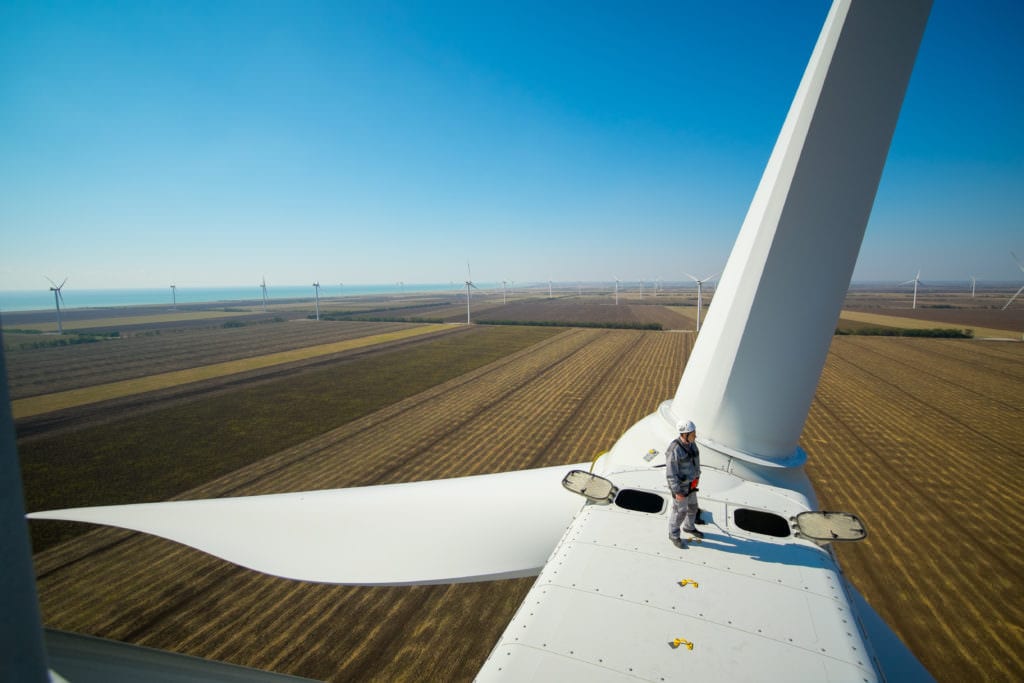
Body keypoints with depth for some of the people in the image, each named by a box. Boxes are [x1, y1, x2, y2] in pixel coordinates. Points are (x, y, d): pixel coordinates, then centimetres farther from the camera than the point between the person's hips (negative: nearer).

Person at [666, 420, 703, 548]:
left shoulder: (690, 443, -9)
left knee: (692, 506, 25)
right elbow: (671, 473, -26)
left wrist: (697, 475, 19)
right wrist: (677, 492, -20)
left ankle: (689, 527, 52)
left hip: (689, 481, 8)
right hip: (679, 485, -8)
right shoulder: (674, 450, -34)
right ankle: (673, 535, 36)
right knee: (680, 511, 11)